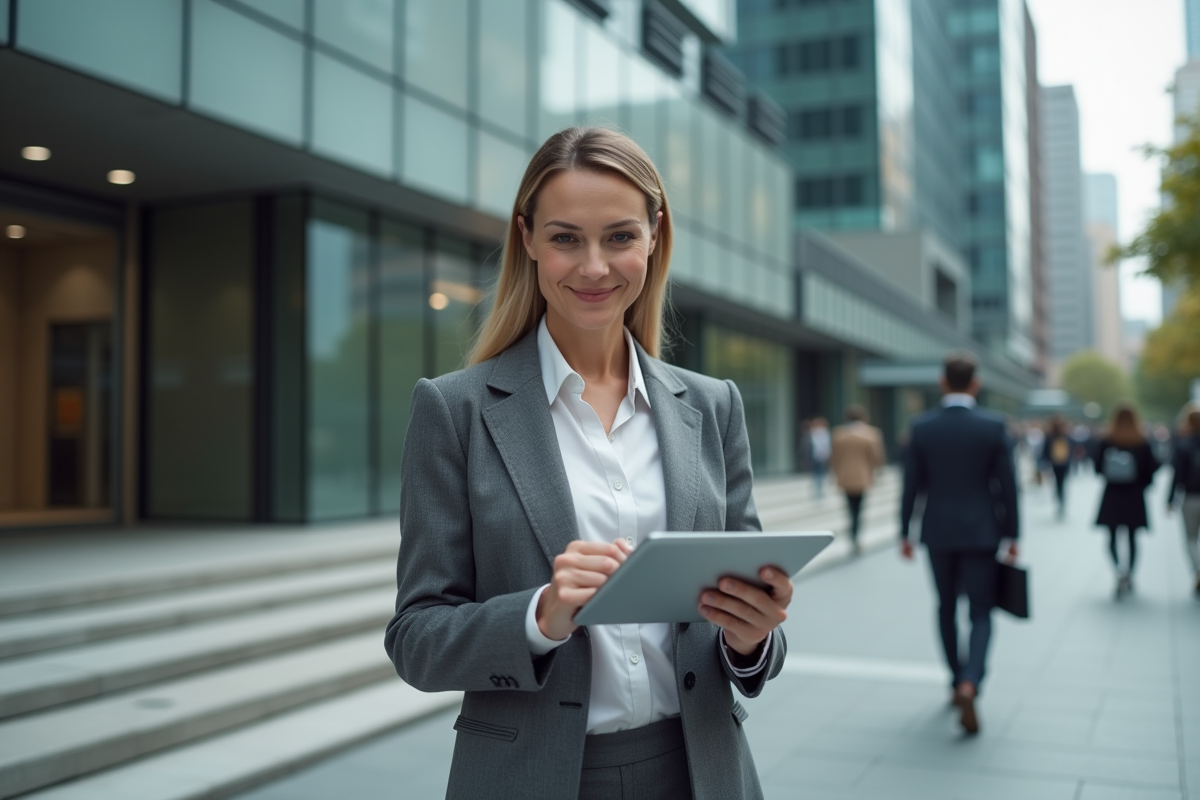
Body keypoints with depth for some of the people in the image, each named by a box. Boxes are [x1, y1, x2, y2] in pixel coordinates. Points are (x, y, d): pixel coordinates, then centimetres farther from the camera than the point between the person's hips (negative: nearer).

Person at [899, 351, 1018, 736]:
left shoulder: (922, 427, -5)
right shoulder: (993, 427, -8)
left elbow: (911, 485, -2)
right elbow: (1007, 486, -6)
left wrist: (905, 534, 7)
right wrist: (1012, 537, 4)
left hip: (938, 534, 2)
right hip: (981, 533, -2)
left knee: (946, 608, 19)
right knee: (981, 614, 5)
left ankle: (958, 682, 30)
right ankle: (969, 685, -17)